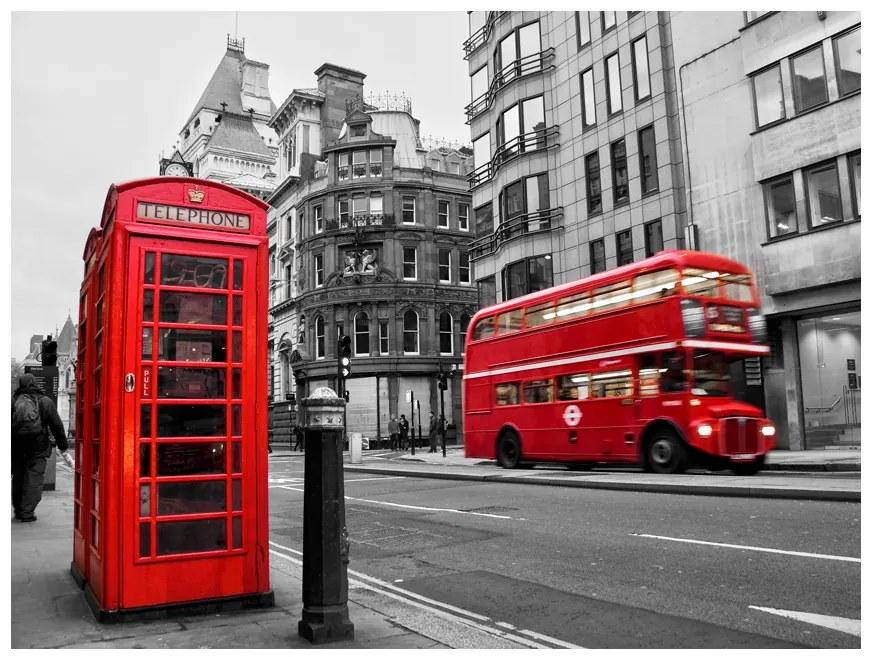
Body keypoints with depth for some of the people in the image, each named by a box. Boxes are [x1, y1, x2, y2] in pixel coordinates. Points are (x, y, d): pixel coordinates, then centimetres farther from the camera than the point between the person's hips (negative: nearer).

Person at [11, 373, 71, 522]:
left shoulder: (13, 400, 4)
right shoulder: (45, 402, -2)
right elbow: (57, 426, 0)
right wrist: (63, 447, 8)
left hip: (16, 448, 3)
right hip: (38, 448, -3)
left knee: (18, 478, 14)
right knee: (34, 478, 0)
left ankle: (18, 511, 24)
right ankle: (28, 512, -5)